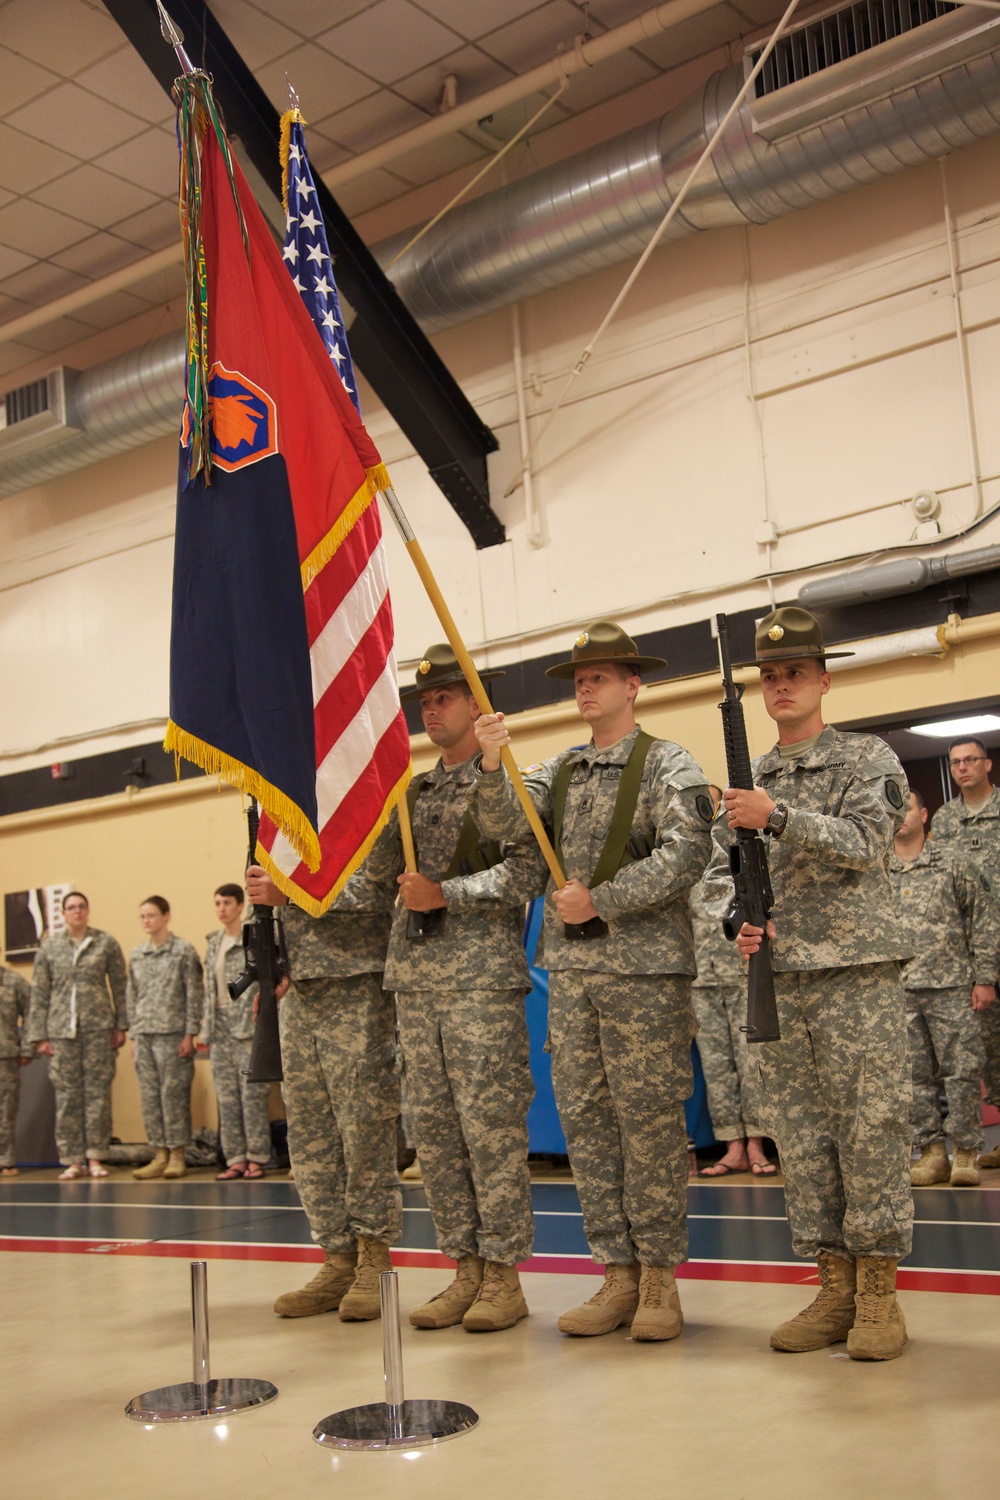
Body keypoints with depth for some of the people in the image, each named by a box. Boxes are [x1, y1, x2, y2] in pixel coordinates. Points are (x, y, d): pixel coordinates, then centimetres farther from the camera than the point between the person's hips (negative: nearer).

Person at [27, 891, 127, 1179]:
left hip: (98, 1026, -1)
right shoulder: (49, 947, 8)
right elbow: (39, 993, 8)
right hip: (61, 1029, 1)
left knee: (98, 1091, -2)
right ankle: (73, 1160, 7)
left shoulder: (106, 944, 6)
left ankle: (95, 1157, 4)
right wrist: (39, 1036, 4)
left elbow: (120, 986, 7)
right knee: (66, 1094, 0)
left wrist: (120, 1026, 2)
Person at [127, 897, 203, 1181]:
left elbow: (194, 994, -4)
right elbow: (131, 996, 17)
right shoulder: (137, 954, 13)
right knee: (149, 1095, 5)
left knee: (173, 1093, -3)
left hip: (172, 1034, -5)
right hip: (144, 1035, 5)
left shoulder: (183, 951, -2)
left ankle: (176, 1155, 5)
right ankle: (159, 1155, 12)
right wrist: (134, 1034, 11)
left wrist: (190, 1033, -9)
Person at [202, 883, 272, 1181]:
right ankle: (235, 1159, 12)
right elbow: (209, 988, 18)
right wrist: (206, 1026, 13)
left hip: (247, 1026, -6)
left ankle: (256, 1157, 3)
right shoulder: (213, 943, 15)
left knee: (252, 1094, -4)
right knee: (226, 1097, 6)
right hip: (220, 1027, 6)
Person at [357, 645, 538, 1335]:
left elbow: (525, 872, -10)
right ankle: (466, 1267, 18)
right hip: (415, 979, 7)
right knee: (434, 1128, 9)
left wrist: (447, 894, -17)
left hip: (483, 975, -7)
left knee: (491, 1126, -4)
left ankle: (504, 1275, 5)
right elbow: (381, 872, 13)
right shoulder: (414, 790, 18)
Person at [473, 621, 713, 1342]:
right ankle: (618, 1275, 15)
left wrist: (601, 900, -15)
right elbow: (504, 824, 3)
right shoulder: (559, 771, 15)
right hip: (571, 968, 6)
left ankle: (660, 1277, 9)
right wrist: (492, 766, -15)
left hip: (646, 965, -6)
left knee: (650, 1119, -2)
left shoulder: (667, 764, -1)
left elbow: (686, 854, -13)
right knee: (585, 1119, 6)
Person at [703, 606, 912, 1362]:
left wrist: (779, 816, -22)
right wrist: (738, 920, -6)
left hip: (859, 969, -4)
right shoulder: (749, 779, 16)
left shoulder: (868, 758, 3)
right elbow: (722, 870, 14)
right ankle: (834, 1288, 14)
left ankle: (878, 1293, 6)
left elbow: (866, 841, -12)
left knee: (871, 1128, -3)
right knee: (800, 1134, 5)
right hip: (778, 978, 5)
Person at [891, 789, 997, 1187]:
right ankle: (932, 1151, 14)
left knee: (962, 1071, -3)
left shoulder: (953, 863, 4)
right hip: (899, 993, 2)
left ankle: (965, 1153, 7)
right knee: (915, 1077, 4)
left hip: (951, 988, -2)